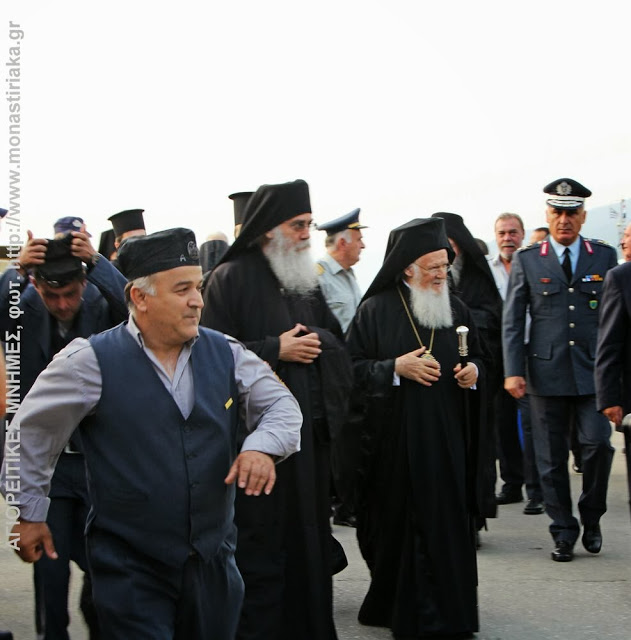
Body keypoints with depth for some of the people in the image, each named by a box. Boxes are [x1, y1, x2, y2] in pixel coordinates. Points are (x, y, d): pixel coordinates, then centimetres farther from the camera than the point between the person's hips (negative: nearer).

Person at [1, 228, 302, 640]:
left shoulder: (226, 354, 2)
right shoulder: (91, 361, -8)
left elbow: (282, 405, 7)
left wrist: (262, 446, -15)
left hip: (215, 560, 4)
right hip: (130, 570, -4)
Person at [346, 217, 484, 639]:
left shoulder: (457, 309, 11)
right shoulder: (377, 310, -3)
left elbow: (477, 356, 20)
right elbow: (353, 366, -4)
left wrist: (473, 371, -2)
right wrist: (396, 367, -16)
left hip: (448, 436, 4)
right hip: (396, 436, -4)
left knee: (448, 518, 3)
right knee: (403, 521, -2)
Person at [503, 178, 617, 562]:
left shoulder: (605, 257, 8)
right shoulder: (526, 261, 6)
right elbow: (512, 321, 4)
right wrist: (513, 371, -4)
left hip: (594, 372, 0)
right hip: (547, 372, 0)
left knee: (598, 444, -10)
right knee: (552, 458, 3)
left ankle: (591, 518, 13)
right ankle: (564, 531, 16)